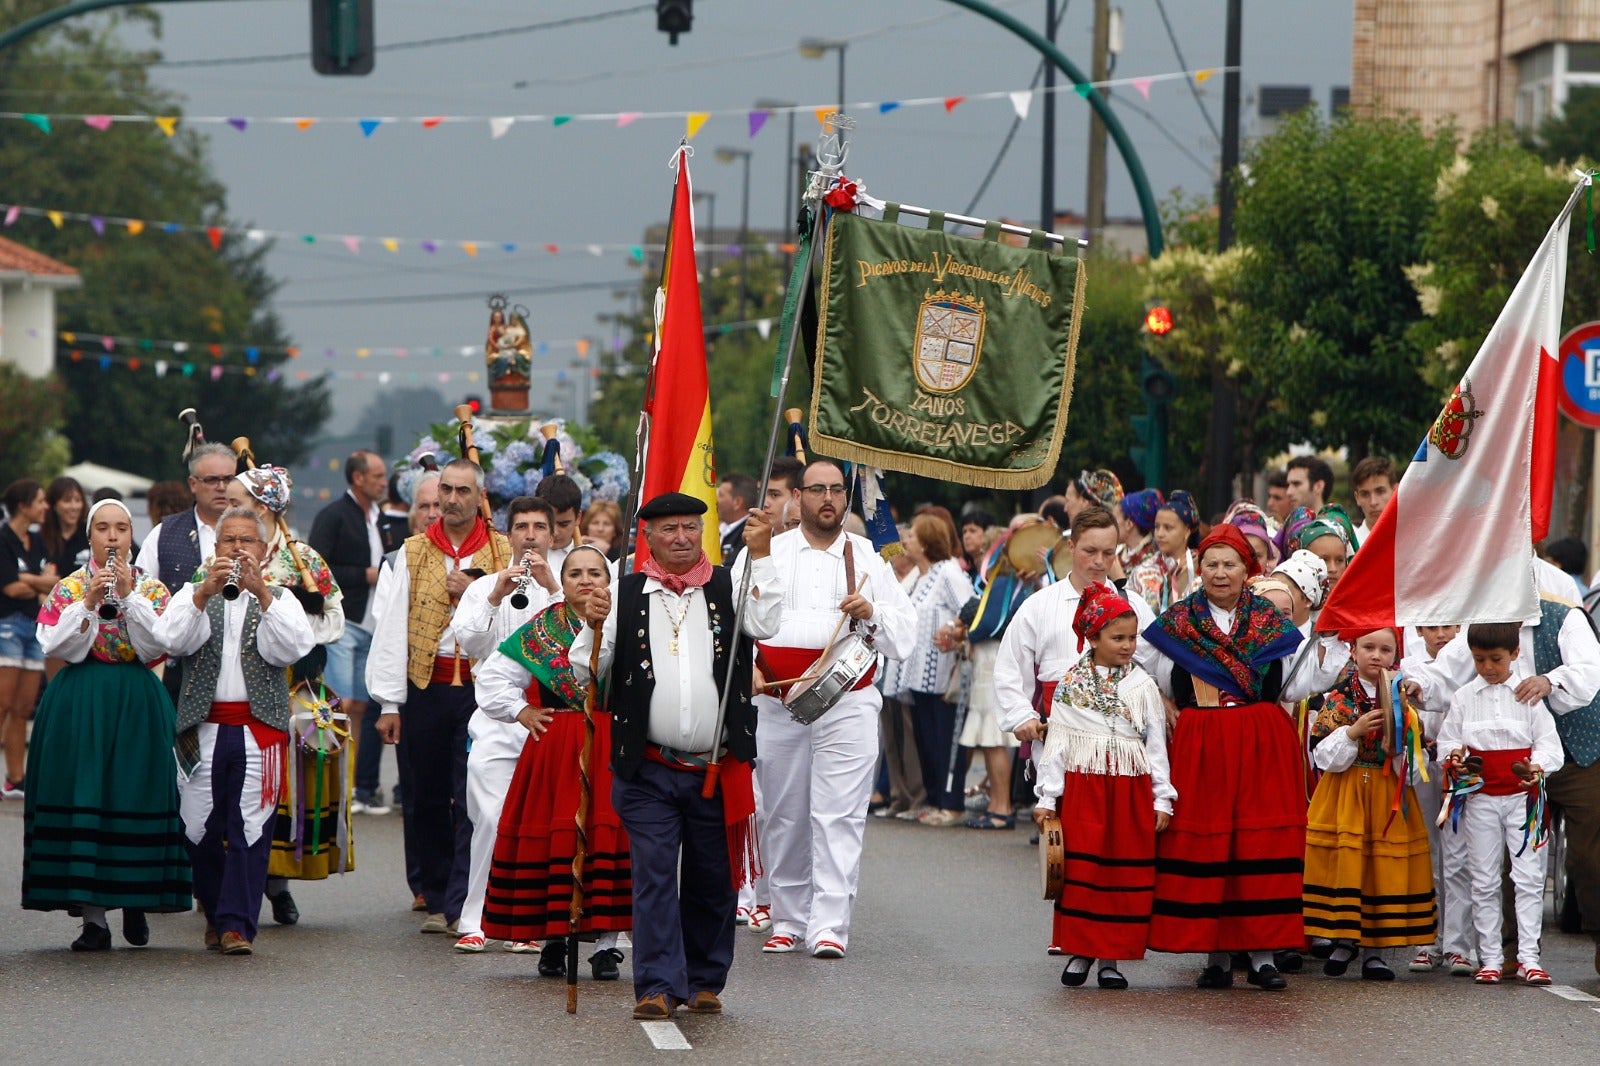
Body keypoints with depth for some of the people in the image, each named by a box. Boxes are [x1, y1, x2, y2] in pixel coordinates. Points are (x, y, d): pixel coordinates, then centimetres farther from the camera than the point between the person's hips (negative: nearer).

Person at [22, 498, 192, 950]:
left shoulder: (151, 588, 7)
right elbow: (57, 646, -5)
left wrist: (129, 595, -12)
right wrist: (88, 603, -14)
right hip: (79, 704, 0)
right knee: (82, 798, -6)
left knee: (135, 795, -2)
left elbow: (153, 648, -6)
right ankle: (93, 916, -4)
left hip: (136, 706, 1)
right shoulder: (68, 588, 6)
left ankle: (136, 902, 17)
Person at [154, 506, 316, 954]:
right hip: (203, 728, 1)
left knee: (250, 830, -8)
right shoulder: (194, 593, 13)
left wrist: (260, 592, -17)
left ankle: (236, 925, -7)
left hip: (260, 728, -1)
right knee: (200, 829, 2)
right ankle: (215, 913, 20)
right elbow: (171, 640, -6)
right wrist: (205, 593, -19)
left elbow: (292, 649, -8)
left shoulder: (280, 599, 12)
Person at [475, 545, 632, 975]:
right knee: (554, 836, -1)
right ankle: (554, 936, 9)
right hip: (554, 747, 1)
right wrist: (521, 712, 5)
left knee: (608, 833, -5)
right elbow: (492, 676, 12)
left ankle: (605, 940, -1)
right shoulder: (540, 629, 7)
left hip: (612, 747, -1)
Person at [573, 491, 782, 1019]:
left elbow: (765, 625, -12)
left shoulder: (728, 588, 7)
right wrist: (594, 626, -15)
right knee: (654, 876, -6)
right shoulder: (624, 595, 6)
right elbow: (586, 672, 3)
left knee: (713, 881, 8)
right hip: (649, 772, -1)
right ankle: (658, 986, -5)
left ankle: (704, 981, 21)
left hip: (718, 771, 1)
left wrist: (760, 554, -13)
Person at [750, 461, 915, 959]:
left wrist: (871, 614, -10)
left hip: (847, 703, -1)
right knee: (784, 815, 5)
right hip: (776, 704, 1)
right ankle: (788, 920, 15)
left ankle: (830, 925, -13)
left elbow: (905, 634, 9)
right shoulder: (767, 553, 12)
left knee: (838, 815, -10)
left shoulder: (869, 559, 12)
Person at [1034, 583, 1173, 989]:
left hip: (1131, 789, 1)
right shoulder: (1071, 685, 4)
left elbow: (1156, 743, 7)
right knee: (1081, 871, -1)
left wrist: (1162, 799, 4)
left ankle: (1111, 958, 7)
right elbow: (1057, 741, 5)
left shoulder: (1143, 686, 6)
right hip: (1082, 787, -1)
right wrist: (1046, 798, 1)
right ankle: (1080, 952, 9)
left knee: (1125, 874, 0)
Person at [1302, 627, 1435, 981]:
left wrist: (1399, 738, -15)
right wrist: (1353, 731, -16)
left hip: (1388, 798, 1)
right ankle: (1344, 940, 12)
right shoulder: (1338, 698, 2)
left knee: (1385, 869, -2)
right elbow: (1323, 756, -5)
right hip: (1344, 796, -1)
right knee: (1345, 865, -4)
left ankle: (1374, 949, 6)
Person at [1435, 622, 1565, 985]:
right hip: (1480, 799, 2)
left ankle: (1528, 958, -5)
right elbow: (1447, 739, 9)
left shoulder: (1530, 693, 1)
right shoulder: (1464, 697, 7)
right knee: (1484, 882, 4)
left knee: (1529, 878, -6)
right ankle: (1490, 958, 9)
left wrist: (1538, 766, -21)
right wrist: (1454, 758, -13)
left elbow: (1548, 742, -2)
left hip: (1522, 795, -2)